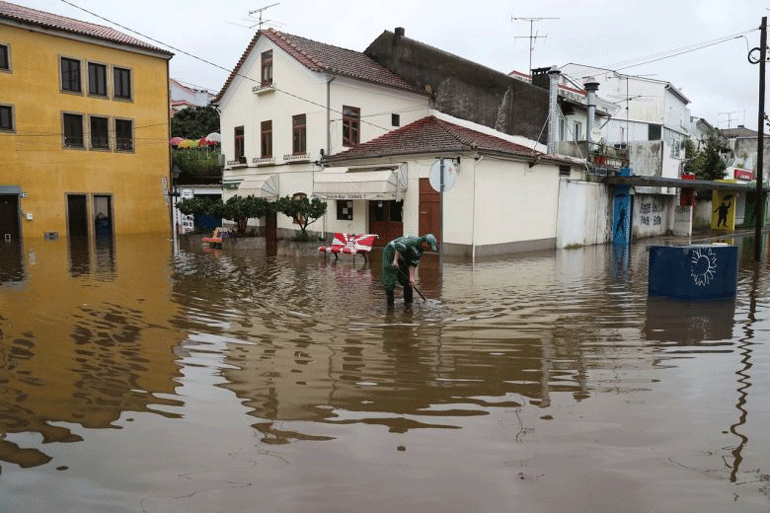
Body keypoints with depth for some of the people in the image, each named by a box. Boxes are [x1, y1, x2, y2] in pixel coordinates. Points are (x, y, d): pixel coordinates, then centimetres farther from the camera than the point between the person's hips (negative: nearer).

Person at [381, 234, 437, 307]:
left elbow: (412, 264, -3)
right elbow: (399, 245, -36)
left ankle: (408, 301, 17)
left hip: (401, 259, 9)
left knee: (408, 281, 5)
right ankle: (390, 302, -1)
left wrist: (411, 278, -15)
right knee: (389, 280, -11)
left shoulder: (420, 252, 3)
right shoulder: (414, 240, -23)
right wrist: (395, 261, -40)